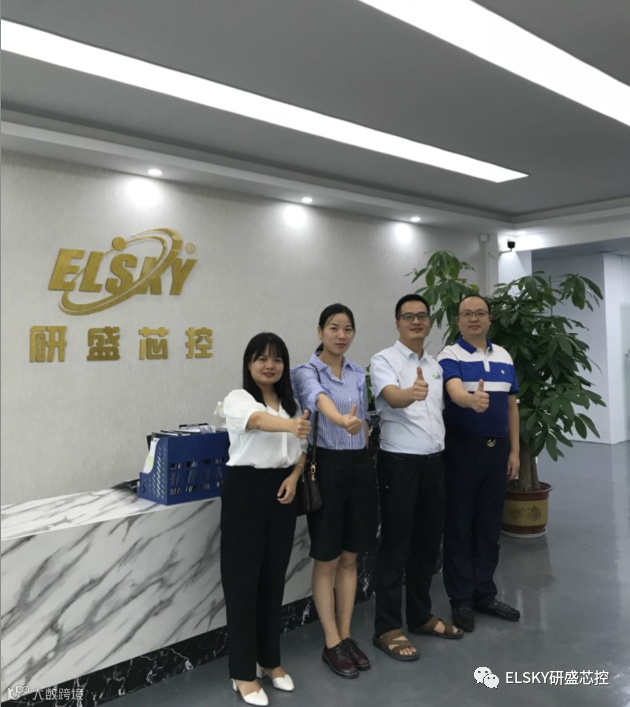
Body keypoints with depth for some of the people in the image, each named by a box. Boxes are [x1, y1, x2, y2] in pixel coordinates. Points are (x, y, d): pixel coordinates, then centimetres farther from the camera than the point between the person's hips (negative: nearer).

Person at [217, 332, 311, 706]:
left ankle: (271, 659, 31)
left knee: (274, 577, 14)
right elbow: (257, 419, -34)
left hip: (281, 491, 6)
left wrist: (294, 476, -4)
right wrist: (290, 426, -54)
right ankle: (244, 673, 16)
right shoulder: (238, 399, -10)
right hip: (246, 490, -5)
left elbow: (301, 449, 17)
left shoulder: (292, 403, 10)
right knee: (243, 579, 1)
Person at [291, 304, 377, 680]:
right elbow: (318, 398, -32)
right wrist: (341, 420, -52)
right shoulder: (307, 372, -9)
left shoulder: (359, 373, 10)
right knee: (327, 560, 5)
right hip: (328, 466, -5)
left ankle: (346, 636, 26)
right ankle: (332, 644, 18)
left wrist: (366, 460, 9)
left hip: (360, 466, 5)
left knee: (350, 558, 13)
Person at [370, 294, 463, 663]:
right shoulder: (384, 360, -9)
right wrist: (411, 393, -50)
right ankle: (388, 628, 12)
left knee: (428, 542, 14)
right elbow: (393, 397, -28)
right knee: (395, 546, 1)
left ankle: (421, 616, 30)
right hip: (401, 462, -7)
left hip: (435, 461, 7)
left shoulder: (436, 365, 13)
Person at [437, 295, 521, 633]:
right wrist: (472, 400, -50)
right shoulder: (450, 356, -7)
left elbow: (511, 405, 12)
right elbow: (455, 392, -27)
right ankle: (461, 599, 15)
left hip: (497, 448, 5)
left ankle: (485, 594, 26)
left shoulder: (504, 357, 10)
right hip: (462, 448, -5)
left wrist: (514, 450, 7)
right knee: (459, 525, 3)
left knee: (490, 525, 13)